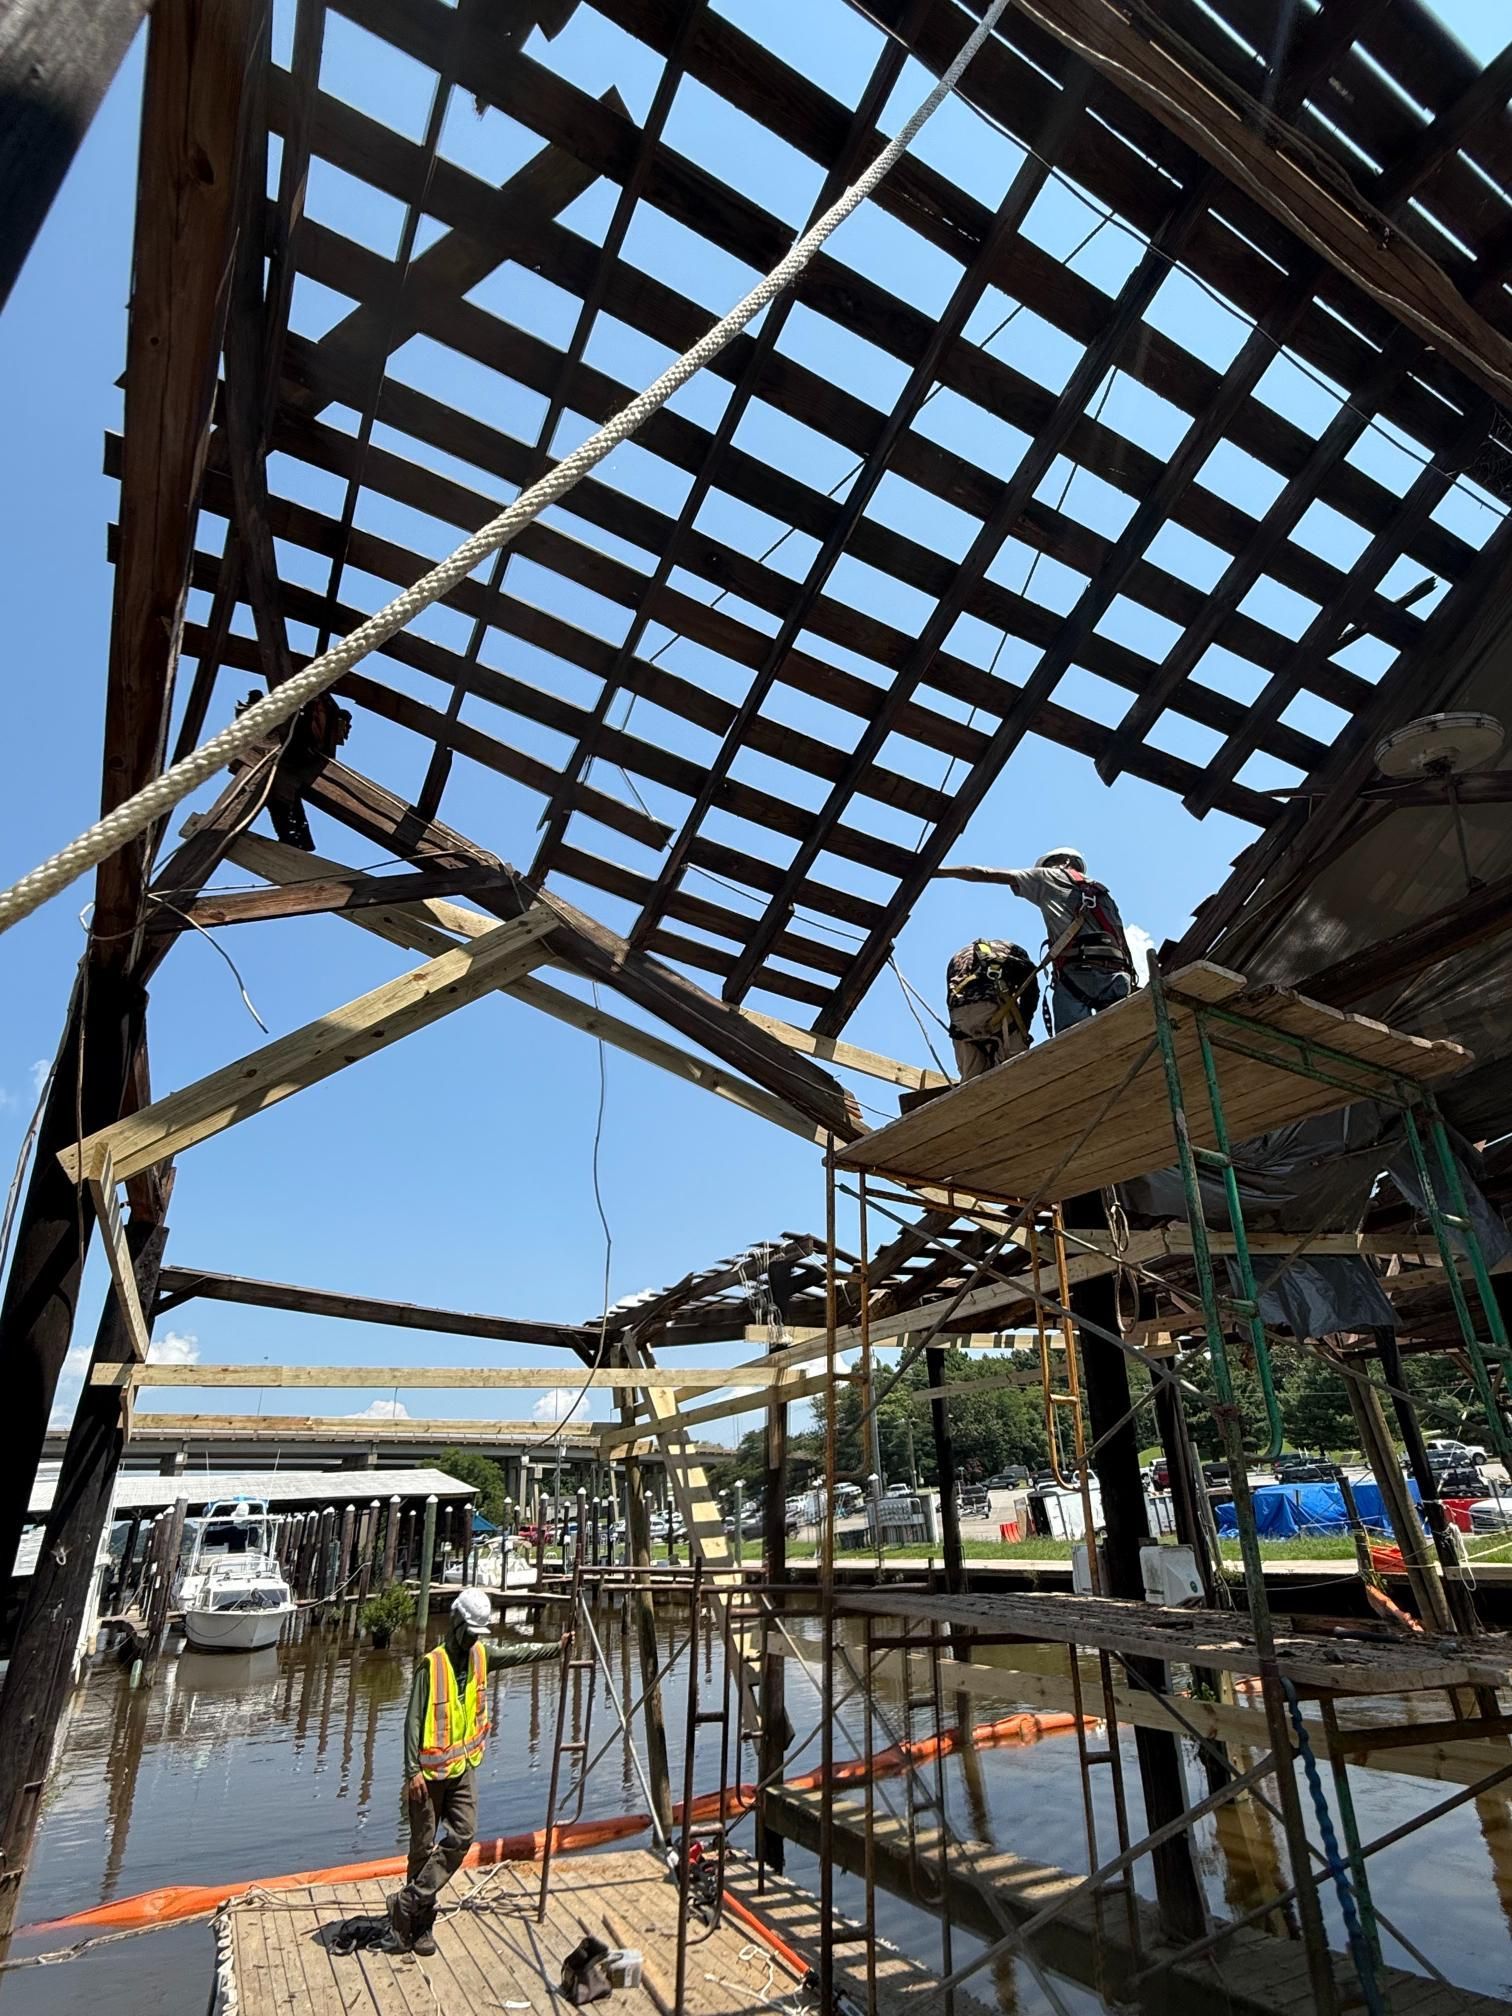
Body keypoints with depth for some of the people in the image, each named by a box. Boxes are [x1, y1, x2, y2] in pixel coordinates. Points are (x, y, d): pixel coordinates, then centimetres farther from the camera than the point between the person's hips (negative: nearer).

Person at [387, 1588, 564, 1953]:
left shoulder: (481, 1654, 1)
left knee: (463, 1835, -1)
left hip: (464, 1765, 6)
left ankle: (408, 1903, 11)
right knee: (424, 1846, 6)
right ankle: (420, 1922, 22)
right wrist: (413, 1771, -17)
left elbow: (516, 1653, 12)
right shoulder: (432, 1664, -19)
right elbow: (413, 1720, -16)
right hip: (430, 1770, -6)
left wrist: (557, 1648, 11)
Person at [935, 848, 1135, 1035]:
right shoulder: (1103, 893, 36)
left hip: (1077, 972, -5)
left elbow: (987, 875, 20)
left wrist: (936, 870, 26)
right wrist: (1129, 988, 21)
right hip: (1117, 975, 5)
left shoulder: (1049, 878, 21)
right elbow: (1123, 943, 25)